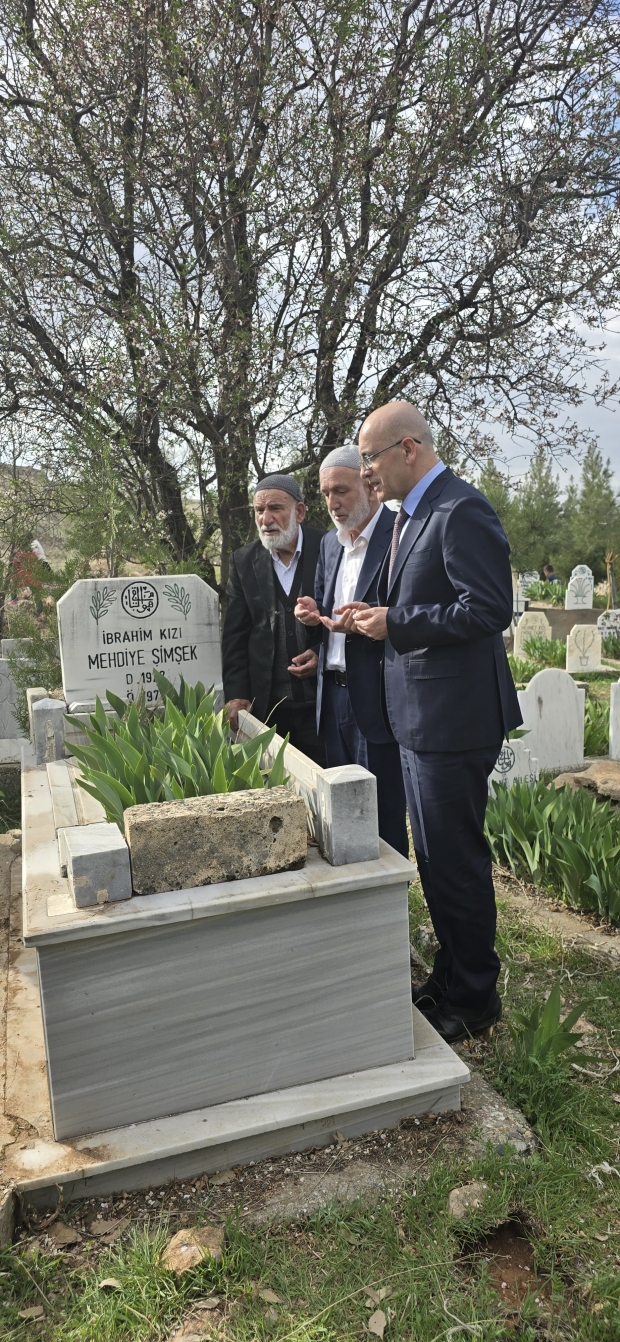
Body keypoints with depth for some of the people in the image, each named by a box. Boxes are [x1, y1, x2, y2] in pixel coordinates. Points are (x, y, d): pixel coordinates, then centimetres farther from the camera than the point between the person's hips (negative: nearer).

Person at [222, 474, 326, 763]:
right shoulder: (244, 562, 6)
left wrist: (323, 653, -10)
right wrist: (236, 695, -2)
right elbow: (235, 636, 6)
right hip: (266, 705, 2)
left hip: (322, 700, -2)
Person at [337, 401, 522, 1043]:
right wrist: (375, 615, 5)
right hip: (418, 716, 10)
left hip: (454, 716, -10)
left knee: (456, 858, 2)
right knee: (434, 857, 19)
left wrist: (395, 623, -20)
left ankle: (473, 996, 22)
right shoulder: (410, 514, 15)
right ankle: (450, 976, 36)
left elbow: (490, 609, -23)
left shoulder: (461, 511, -16)